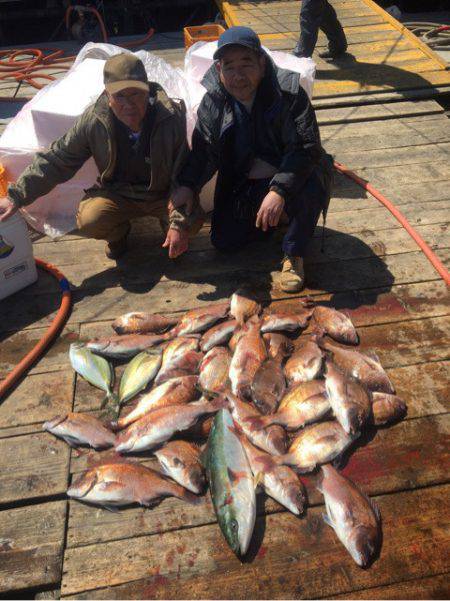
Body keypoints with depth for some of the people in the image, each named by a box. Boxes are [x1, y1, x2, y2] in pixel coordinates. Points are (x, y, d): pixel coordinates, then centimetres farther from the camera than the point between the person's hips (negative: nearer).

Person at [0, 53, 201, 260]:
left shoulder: (172, 118, -22)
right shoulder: (93, 121, -18)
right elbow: (55, 161, -8)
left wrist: (180, 223, -30)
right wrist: (17, 197, -13)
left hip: (163, 194, -1)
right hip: (117, 194, 1)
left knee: (193, 219, -29)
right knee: (88, 221, -27)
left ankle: (169, 225, 10)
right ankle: (118, 233, 11)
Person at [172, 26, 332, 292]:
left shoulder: (288, 92, -23)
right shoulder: (213, 101, -9)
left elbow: (306, 148, -30)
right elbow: (204, 150, -3)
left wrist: (279, 190, -44)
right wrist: (188, 185, -20)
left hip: (287, 177, -4)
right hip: (241, 184, 4)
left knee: (310, 188, -37)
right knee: (224, 241, -2)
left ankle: (294, 255, -10)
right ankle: (272, 217, 25)